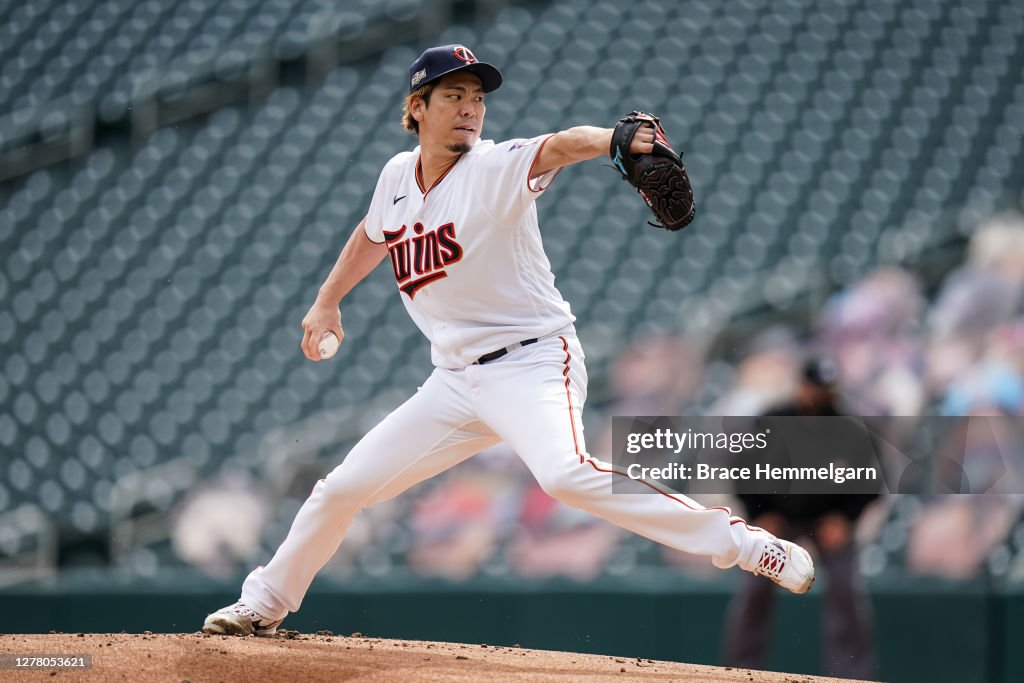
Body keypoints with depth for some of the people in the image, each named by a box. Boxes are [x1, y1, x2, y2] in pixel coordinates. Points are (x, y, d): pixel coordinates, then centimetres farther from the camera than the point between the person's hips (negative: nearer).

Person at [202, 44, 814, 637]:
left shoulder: (496, 170, -13)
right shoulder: (398, 177, 5)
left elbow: (559, 147, -36)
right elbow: (373, 235, 28)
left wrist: (616, 140, -55)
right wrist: (327, 302, 28)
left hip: (533, 363, -7)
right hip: (454, 382, 7)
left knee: (565, 473, -35)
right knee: (341, 490, 10)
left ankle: (740, 542, -33)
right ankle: (265, 605, 33)